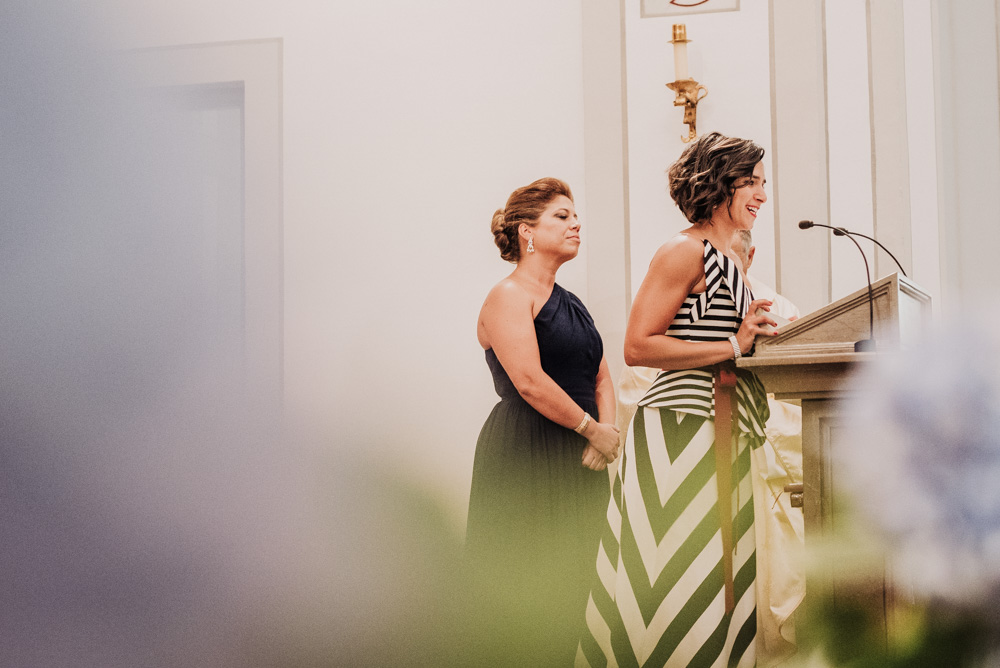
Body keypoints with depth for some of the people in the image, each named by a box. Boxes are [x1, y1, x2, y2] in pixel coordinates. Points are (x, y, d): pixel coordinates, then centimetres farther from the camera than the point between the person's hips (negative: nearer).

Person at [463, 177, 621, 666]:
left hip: (578, 462, 8)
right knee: (520, 594, -6)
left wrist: (607, 434, -2)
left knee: (566, 586, 9)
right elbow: (530, 382, -18)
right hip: (525, 460, -8)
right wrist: (593, 430, -12)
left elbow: (600, 376, 16)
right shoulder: (509, 296, -8)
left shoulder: (571, 303, 18)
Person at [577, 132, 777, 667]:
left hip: (721, 433, 9)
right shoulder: (684, 251, -9)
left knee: (718, 577, 8)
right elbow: (638, 346, -16)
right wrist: (733, 346, -15)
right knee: (672, 583, -8)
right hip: (679, 428, -9)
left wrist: (758, 334, 13)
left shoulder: (727, 260, 19)